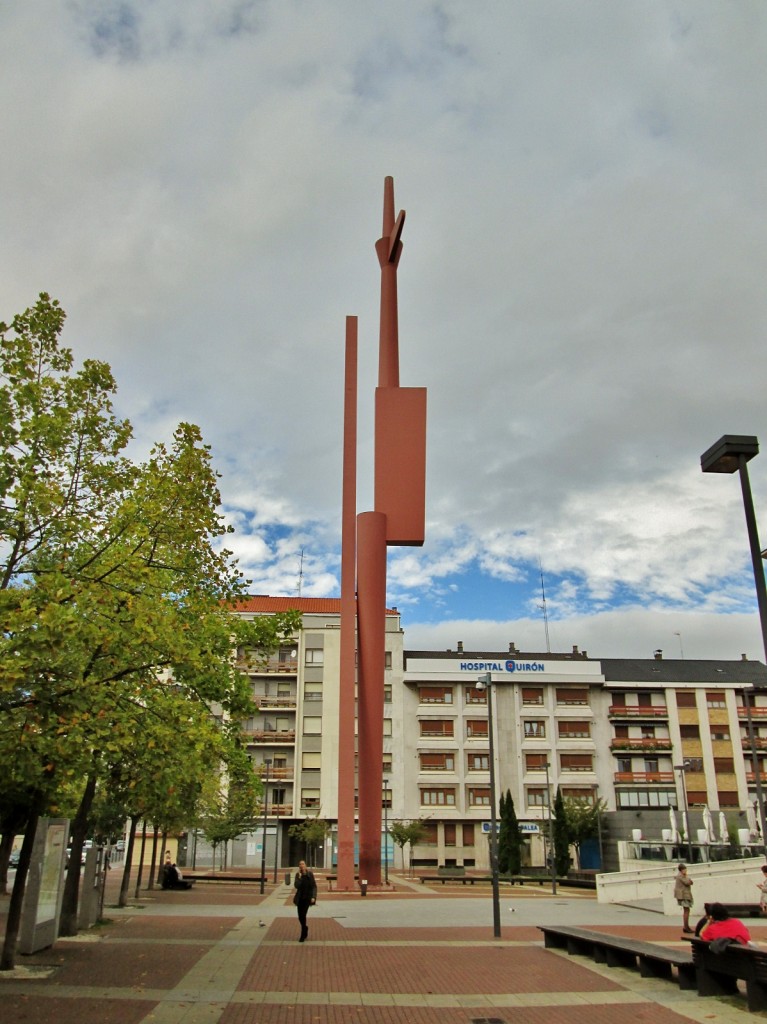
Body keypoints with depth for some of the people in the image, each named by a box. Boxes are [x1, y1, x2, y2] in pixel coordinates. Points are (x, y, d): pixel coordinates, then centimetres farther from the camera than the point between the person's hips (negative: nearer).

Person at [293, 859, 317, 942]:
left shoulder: (310, 874, -7)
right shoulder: (298, 875, -2)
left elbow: (314, 886, -5)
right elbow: (296, 886, -12)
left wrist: (313, 897, -15)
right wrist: (299, 877, -21)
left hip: (307, 897, -3)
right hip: (300, 897, 3)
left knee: (303, 915, -12)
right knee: (300, 916, 8)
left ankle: (303, 936, 1)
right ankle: (305, 928, 39)